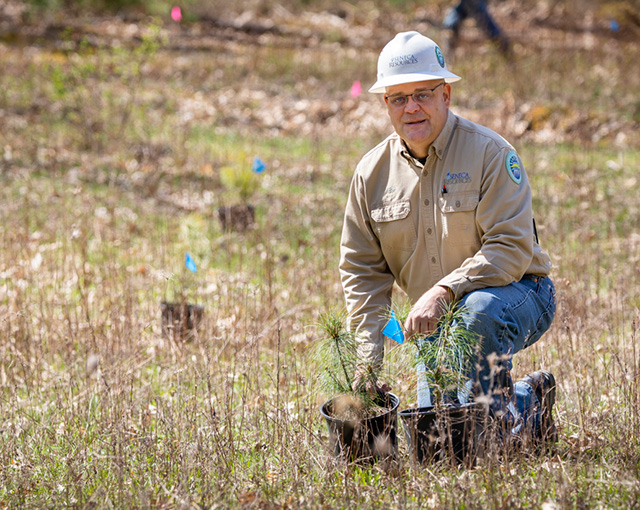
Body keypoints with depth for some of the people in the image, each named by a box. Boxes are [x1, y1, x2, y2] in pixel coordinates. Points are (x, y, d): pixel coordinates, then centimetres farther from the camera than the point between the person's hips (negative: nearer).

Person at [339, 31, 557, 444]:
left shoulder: (489, 153, -15)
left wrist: (444, 291, -34)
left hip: (518, 295, -5)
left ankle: (505, 424, -18)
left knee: (478, 308, -38)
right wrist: (368, 361, -6)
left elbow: (512, 248, -22)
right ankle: (530, 400, 22)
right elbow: (362, 271, 3)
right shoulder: (373, 172, 0)